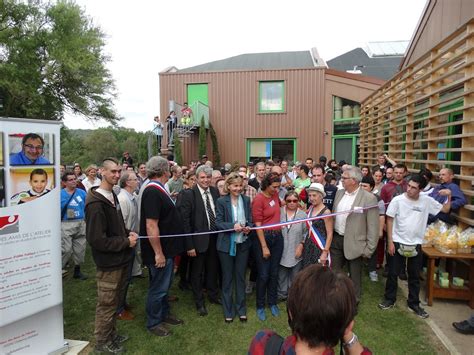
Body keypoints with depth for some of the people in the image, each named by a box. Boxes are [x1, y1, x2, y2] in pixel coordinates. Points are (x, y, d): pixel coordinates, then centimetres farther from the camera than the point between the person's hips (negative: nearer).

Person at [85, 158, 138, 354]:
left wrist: (128, 233, 2)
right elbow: (97, 240, -24)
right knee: (106, 304, 7)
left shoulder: (112, 196, 9)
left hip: (120, 260, 9)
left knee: (114, 301, 21)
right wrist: (126, 241, -17)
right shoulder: (96, 203, -21)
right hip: (109, 263, -9)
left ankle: (111, 333, 38)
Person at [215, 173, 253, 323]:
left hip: (243, 243, 3)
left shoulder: (246, 200, 2)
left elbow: (250, 220, 8)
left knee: (240, 276, 13)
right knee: (227, 277, 11)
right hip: (227, 244, -2)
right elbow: (218, 222, -8)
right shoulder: (221, 201, -7)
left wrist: (248, 228, -13)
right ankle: (228, 310, 26)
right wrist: (233, 226, -23)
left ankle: (241, 308, 29)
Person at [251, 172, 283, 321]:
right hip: (263, 237, -6)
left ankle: (272, 303, 30)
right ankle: (260, 306, 20)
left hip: (278, 237, 6)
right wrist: (264, 247, -15)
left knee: (274, 273, 13)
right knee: (263, 274, 1)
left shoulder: (275, 194, 6)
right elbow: (258, 225, -14)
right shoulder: (258, 199, -13)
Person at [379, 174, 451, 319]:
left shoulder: (427, 201, -4)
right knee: (393, 273, 8)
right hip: (397, 242, -2)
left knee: (415, 276, 14)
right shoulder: (397, 200, -11)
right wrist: (390, 242, -7)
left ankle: (413, 303, 30)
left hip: (416, 244, 2)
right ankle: (389, 299, 26)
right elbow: (389, 221, -6)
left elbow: (445, 209, 8)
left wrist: (449, 196, -9)